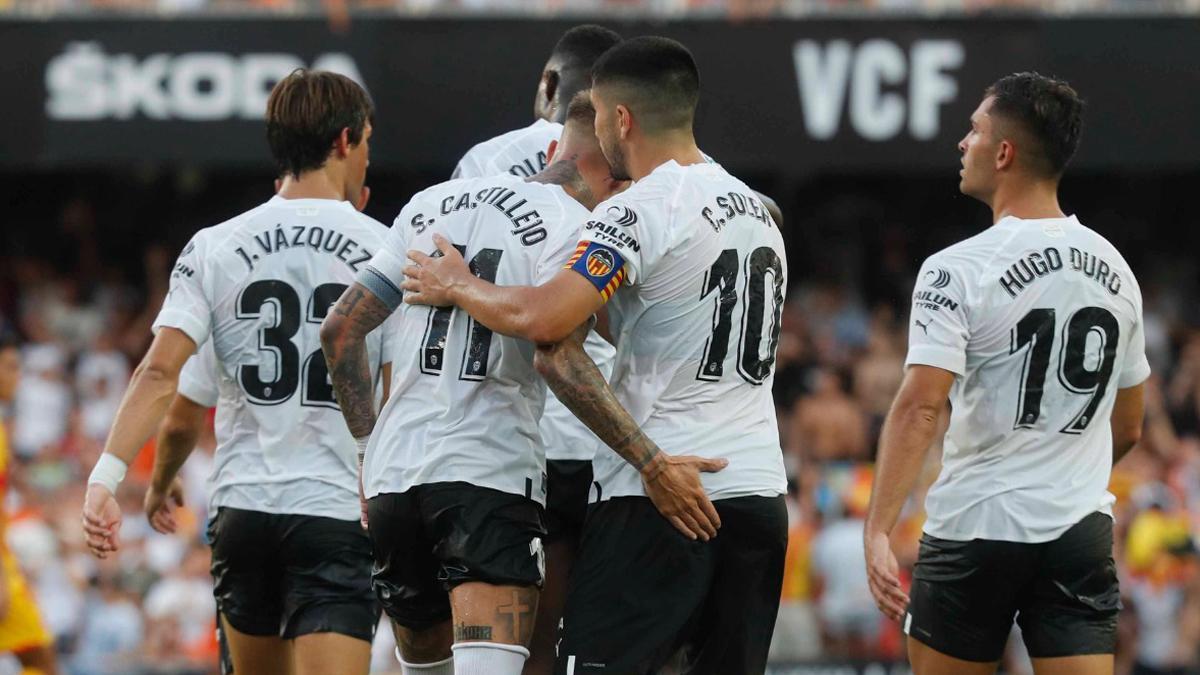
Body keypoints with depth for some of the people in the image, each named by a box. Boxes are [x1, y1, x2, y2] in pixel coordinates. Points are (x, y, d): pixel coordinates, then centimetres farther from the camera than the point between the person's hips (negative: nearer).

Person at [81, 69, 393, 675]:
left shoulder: (213, 248, 4)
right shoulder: (384, 251, 0)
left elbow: (160, 374, -7)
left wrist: (105, 478, -10)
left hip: (242, 506, 3)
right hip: (338, 511, -3)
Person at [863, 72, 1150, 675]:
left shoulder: (958, 270, -10)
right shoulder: (1115, 269, 8)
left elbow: (918, 408, -20)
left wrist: (877, 532, -23)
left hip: (975, 528, -4)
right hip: (1083, 530, 4)